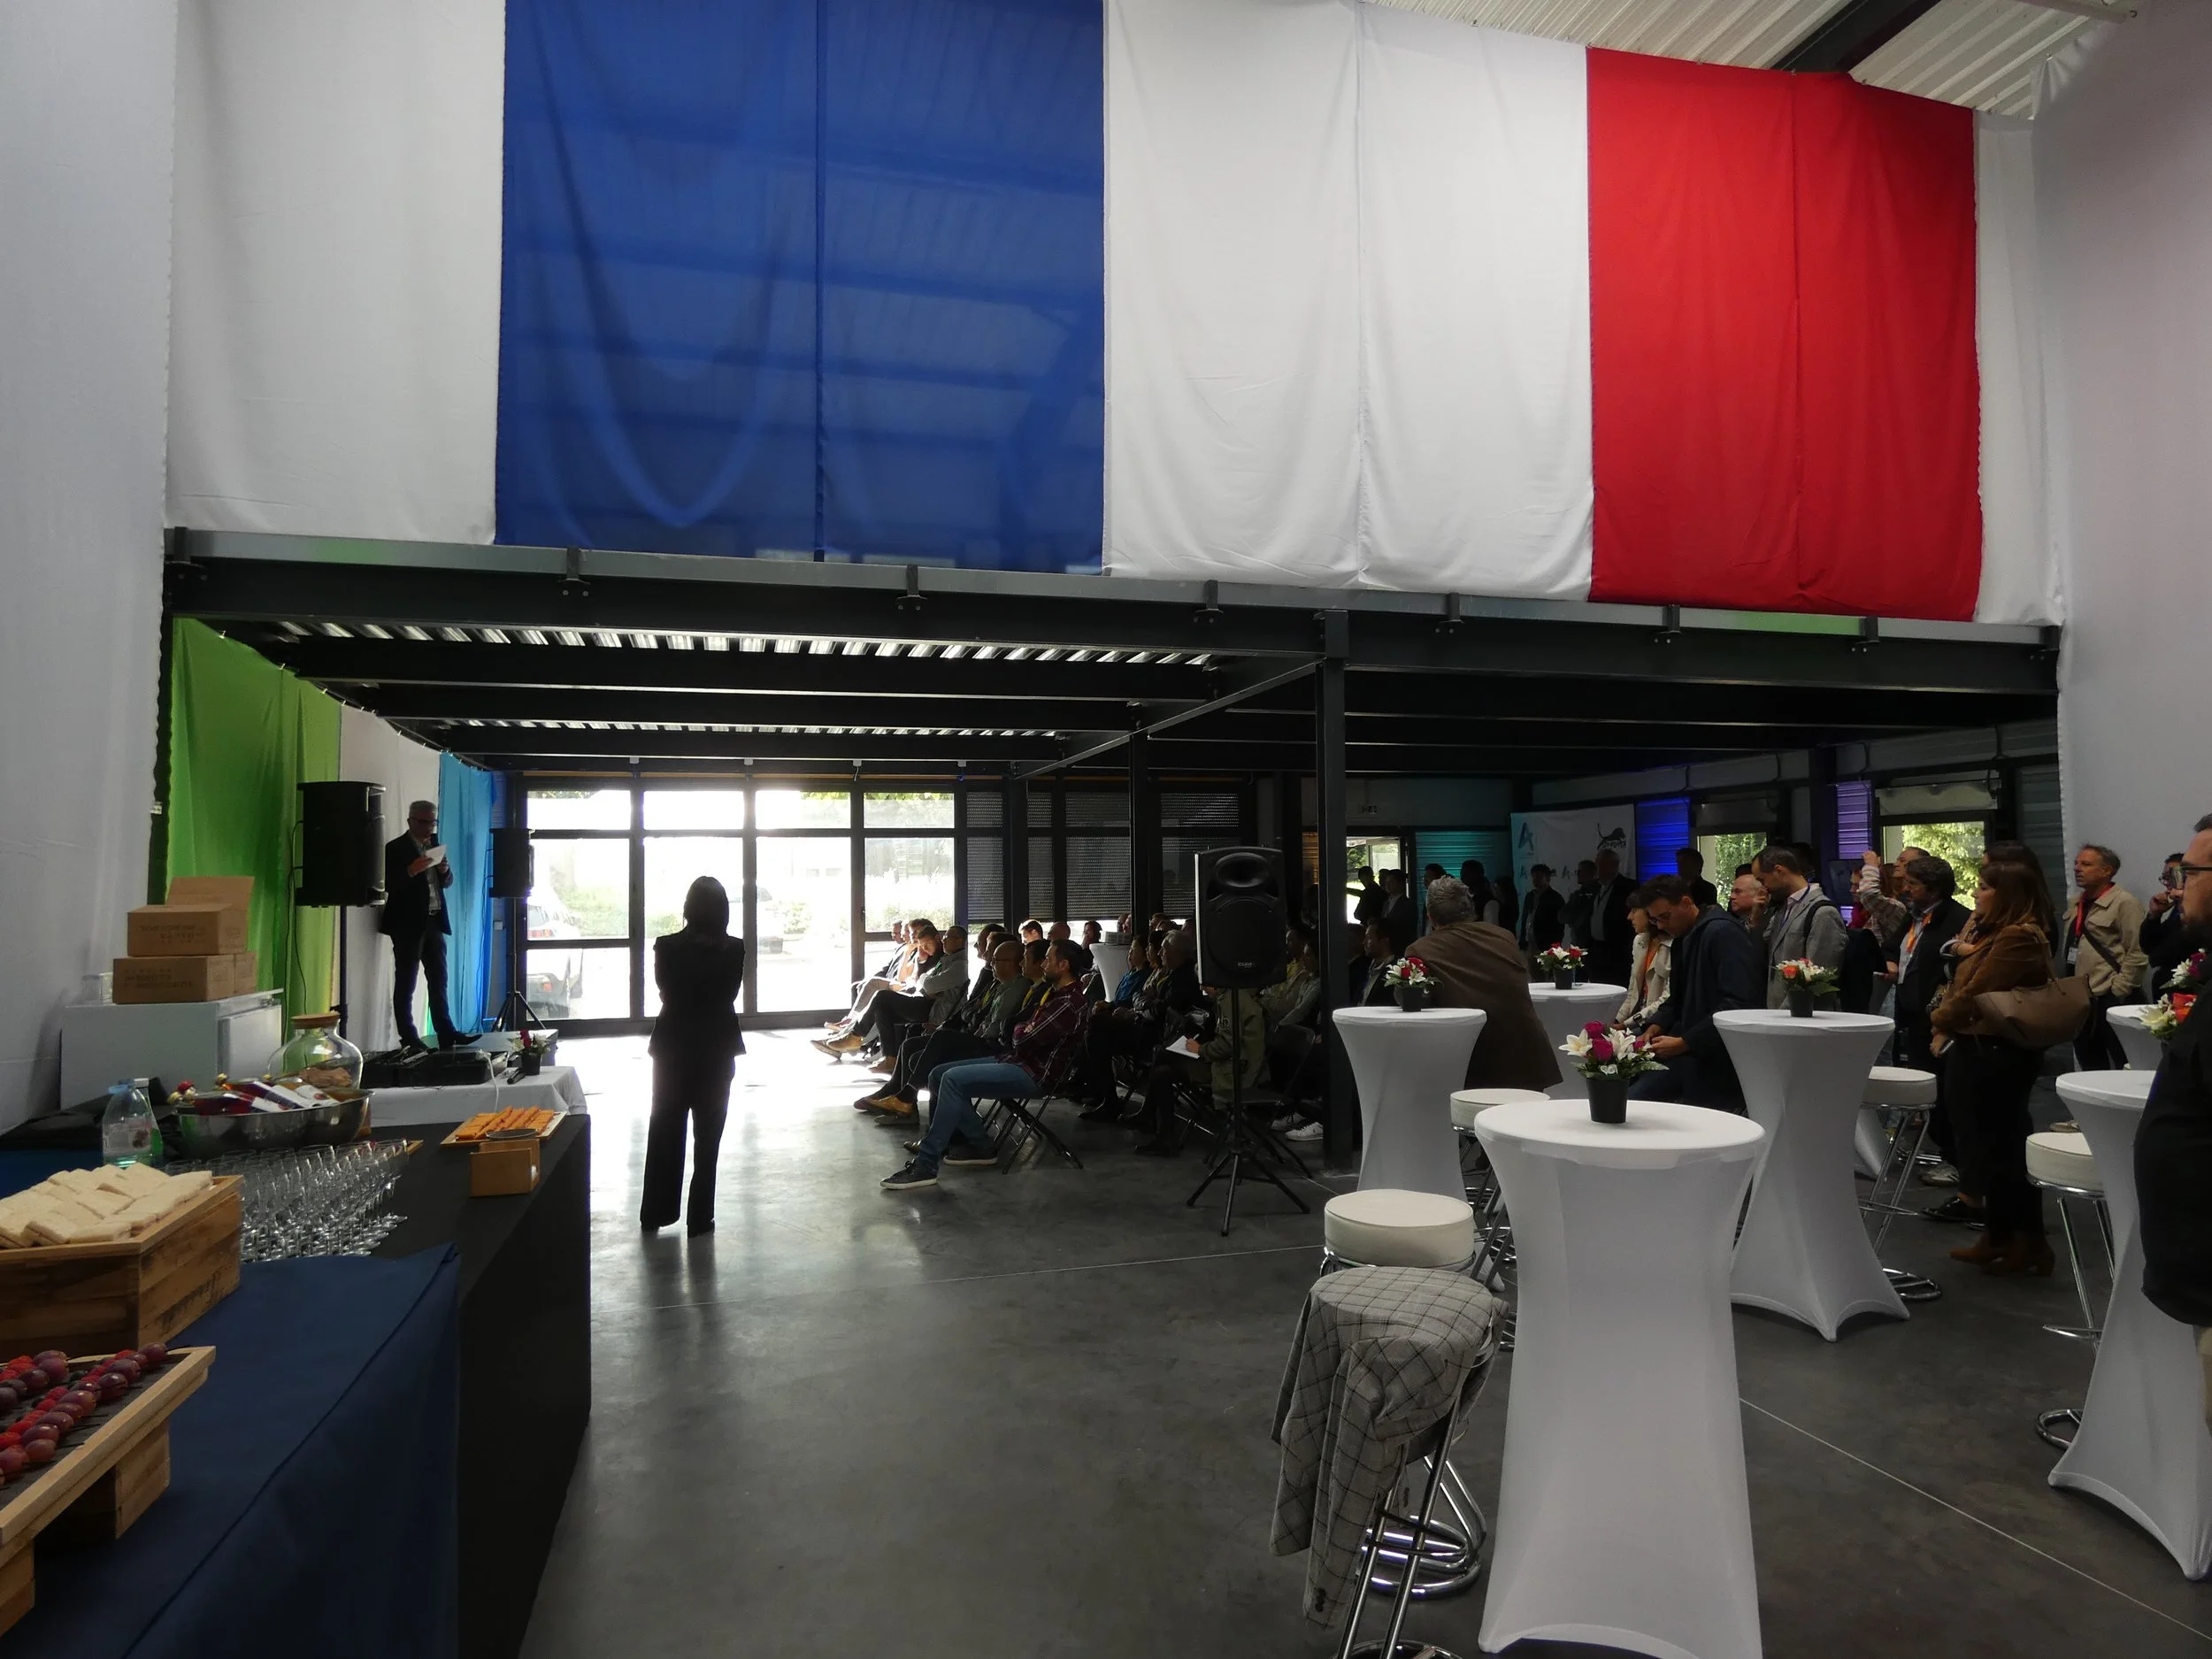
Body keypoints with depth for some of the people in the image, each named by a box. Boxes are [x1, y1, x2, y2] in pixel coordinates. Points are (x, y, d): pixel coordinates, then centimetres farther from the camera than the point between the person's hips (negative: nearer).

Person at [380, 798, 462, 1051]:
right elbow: (389, 885, -13)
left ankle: (445, 1033, 13)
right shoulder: (395, 848, -7)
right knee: (405, 983, 0)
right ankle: (408, 1039, 3)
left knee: (438, 980, 9)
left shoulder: (435, 844, 12)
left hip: (434, 921, 6)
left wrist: (445, 871, -4)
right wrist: (411, 871, -27)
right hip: (408, 923, -6)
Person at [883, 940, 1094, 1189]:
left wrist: (1020, 1031, 0)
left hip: (1034, 1074, -11)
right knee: (938, 1075, 3)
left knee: (953, 1080, -24)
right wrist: (1023, 1033, -2)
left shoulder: (1070, 1004, -18)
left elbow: (1023, 1040, -21)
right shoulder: (1057, 994, 16)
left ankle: (925, 1166, -23)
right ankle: (978, 1145, 8)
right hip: (1017, 1061, 11)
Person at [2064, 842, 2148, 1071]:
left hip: (2112, 1000, -8)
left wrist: (2118, 992, -16)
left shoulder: (2124, 903, -10)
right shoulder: (2077, 904, 14)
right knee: (2090, 1068, 15)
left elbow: (2137, 954, -14)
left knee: (2124, 1068, 0)